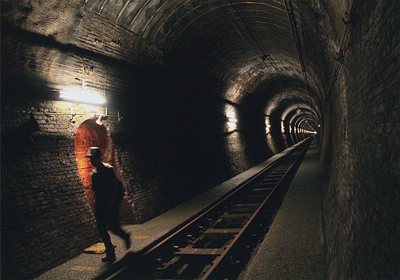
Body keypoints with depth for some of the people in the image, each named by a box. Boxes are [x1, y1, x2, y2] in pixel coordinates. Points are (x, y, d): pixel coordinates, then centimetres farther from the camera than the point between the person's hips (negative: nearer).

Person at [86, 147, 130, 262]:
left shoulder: (108, 169, -10)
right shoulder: (94, 172, 10)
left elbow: (114, 187, -12)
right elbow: (95, 189, 16)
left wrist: (111, 202, -17)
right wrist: (96, 201, 10)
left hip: (110, 204, -6)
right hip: (99, 204, 7)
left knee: (113, 226, -6)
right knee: (102, 230, 5)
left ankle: (125, 236, 27)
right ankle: (110, 254, 16)